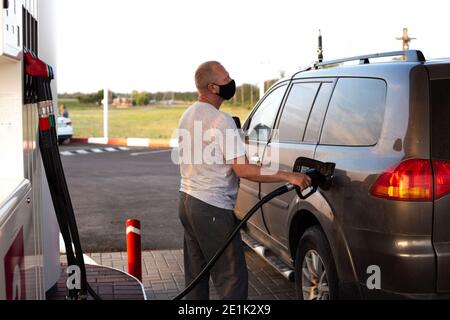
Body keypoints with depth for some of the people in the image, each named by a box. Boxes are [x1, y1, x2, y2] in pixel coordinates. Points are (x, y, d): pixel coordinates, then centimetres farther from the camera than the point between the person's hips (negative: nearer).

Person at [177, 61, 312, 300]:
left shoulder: (188, 115, 11)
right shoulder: (221, 121, -17)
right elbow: (242, 170, -22)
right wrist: (288, 177, -21)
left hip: (187, 201, 10)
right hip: (213, 209, -10)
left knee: (196, 276, 16)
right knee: (232, 279, -5)